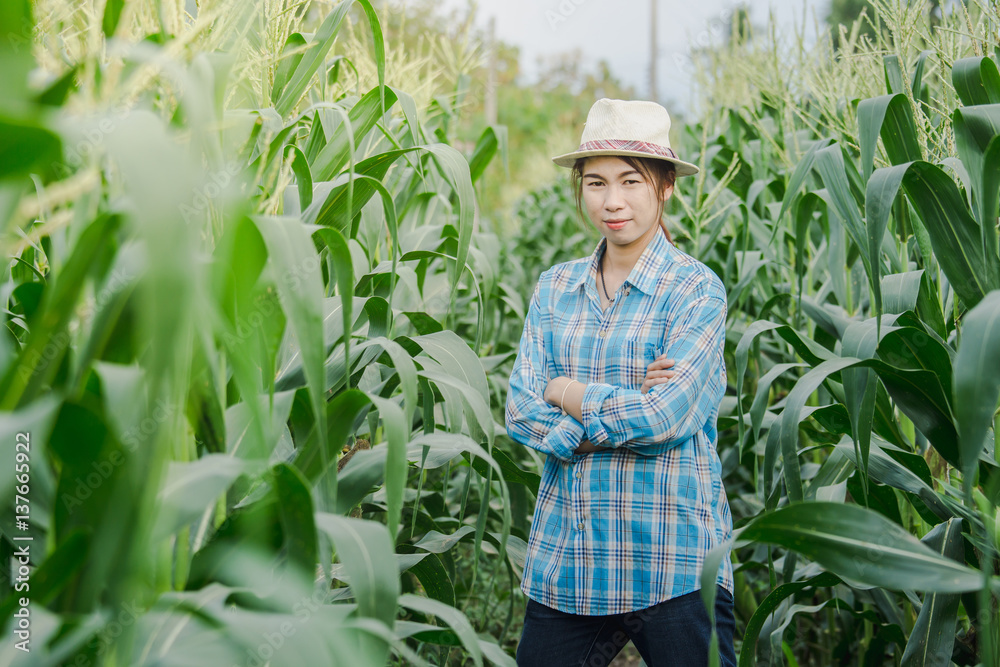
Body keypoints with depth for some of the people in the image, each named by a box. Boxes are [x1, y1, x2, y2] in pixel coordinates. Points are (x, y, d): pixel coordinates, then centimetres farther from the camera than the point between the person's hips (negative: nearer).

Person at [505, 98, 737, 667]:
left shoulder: (697, 289, -4)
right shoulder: (555, 287, 9)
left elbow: (665, 416, -16)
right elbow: (522, 416, 0)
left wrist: (566, 393, -4)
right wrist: (622, 407, -11)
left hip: (674, 561, -4)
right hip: (564, 557, 4)